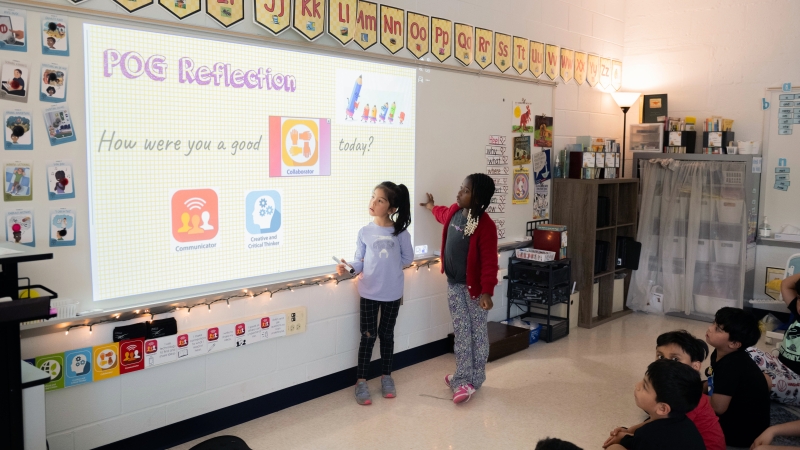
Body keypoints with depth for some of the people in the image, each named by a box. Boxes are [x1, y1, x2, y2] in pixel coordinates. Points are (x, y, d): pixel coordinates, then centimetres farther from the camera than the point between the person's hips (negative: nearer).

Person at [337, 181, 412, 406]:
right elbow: (359, 262, -4)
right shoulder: (364, 232, -5)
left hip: (392, 292, 0)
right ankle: (361, 381, 15)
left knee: (387, 335, 14)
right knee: (368, 336, 5)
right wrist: (348, 268, -22)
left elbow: (407, 258, 4)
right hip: (369, 291, 0)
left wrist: (390, 265, -4)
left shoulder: (400, 232, -7)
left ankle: (386, 377, 30)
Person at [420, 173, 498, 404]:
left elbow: (489, 262, -23)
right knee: (461, 333, 8)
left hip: (474, 287, -7)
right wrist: (431, 206, 46)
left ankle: (473, 380, 16)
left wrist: (487, 291, -29)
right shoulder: (454, 211, 0)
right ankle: (463, 379, 12)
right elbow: (443, 215, 27)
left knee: (477, 333, 7)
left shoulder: (485, 225, -23)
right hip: (454, 284, 7)